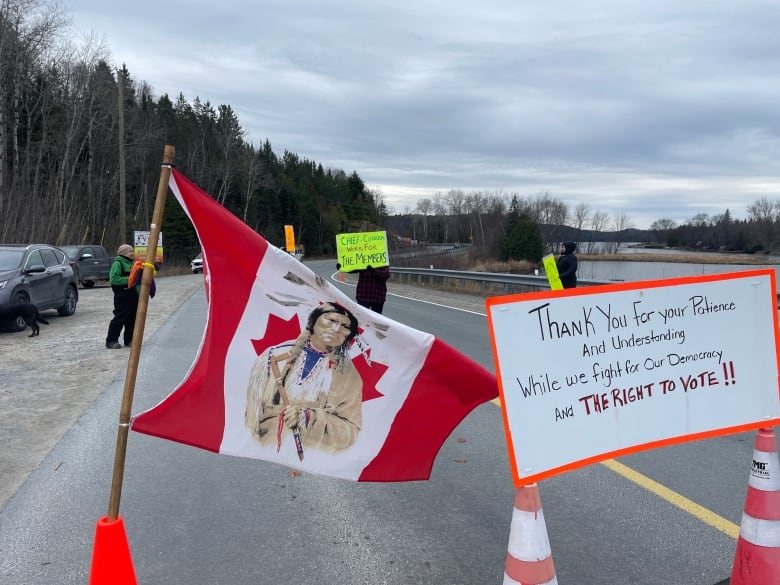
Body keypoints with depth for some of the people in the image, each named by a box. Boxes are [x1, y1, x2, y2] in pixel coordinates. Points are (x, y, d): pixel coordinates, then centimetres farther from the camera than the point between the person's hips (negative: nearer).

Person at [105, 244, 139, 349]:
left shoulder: (131, 263, 19)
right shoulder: (117, 263, -8)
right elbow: (114, 279, -20)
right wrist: (128, 279, -22)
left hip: (133, 296, 9)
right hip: (122, 297, -8)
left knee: (132, 319, 10)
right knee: (119, 318, -7)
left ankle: (129, 340, 20)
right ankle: (111, 341, 1)